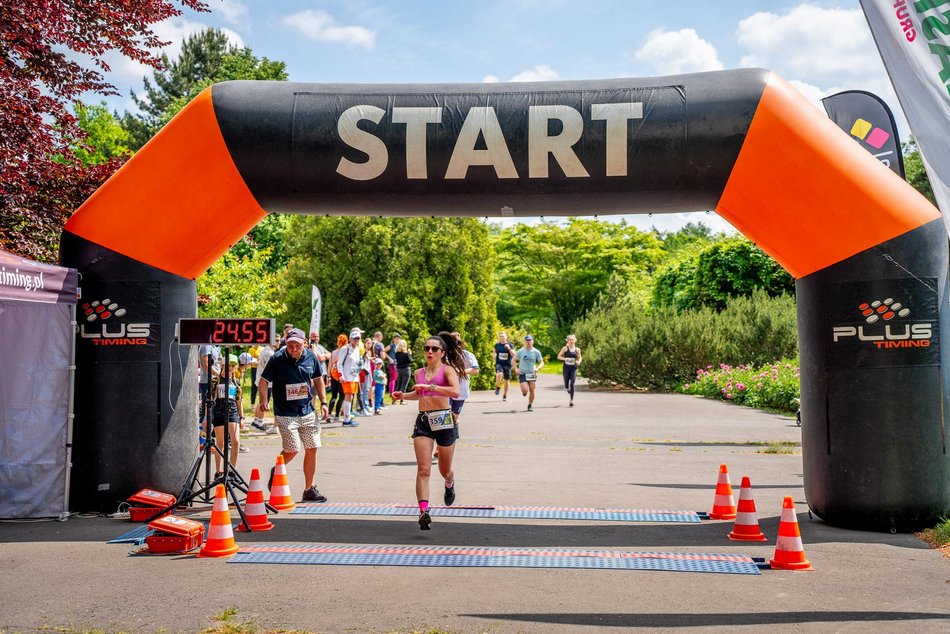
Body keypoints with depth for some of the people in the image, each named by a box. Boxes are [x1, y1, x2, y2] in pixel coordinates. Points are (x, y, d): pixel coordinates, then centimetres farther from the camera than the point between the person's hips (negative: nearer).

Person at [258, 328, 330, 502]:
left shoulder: (311, 357, 1)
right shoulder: (277, 359, -11)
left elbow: (318, 379, 15)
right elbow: (264, 381, -5)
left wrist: (323, 402, 10)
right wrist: (264, 400, -21)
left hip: (308, 411, 5)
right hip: (285, 414, -4)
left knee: (312, 449, 4)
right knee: (292, 449, -11)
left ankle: (309, 489, 16)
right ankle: (275, 471, 21)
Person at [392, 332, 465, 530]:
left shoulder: (447, 370, -3)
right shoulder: (419, 373, 13)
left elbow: (455, 392, -22)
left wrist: (430, 387, -25)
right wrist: (403, 395, 14)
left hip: (444, 420, -3)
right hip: (423, 421, 3)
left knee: (445, 470, 13)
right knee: (423, 469, -13)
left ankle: (449, 484, 49)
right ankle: (423, 510, -19)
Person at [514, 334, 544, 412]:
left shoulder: (536, 352, -2)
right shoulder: (520, 351, -4)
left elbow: (542, 363, 4)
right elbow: (514, 360, 7)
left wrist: (538, 368, -16)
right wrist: (516, 368, -8)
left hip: (532, 374, 2)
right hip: (522, 374, -1)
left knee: (532, 390, 0)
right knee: (525, 390, -16)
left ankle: (530, 405, 19)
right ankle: (524, 392, 21)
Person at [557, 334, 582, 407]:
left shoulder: (577, 349, 6)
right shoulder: (565, 348, -1)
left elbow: (579, 358, 18)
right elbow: (559, 356, 0)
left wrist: (579, 362, -4)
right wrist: (565, 359, -17)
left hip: (573, 368, 1)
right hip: (566, 367, -1)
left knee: (572, 384, -10)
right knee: (566, 385, 5)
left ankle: (571, 400, -6)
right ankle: (567, 388, 44)